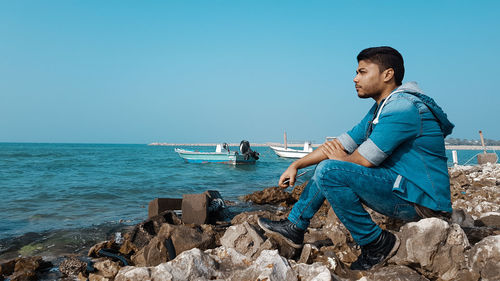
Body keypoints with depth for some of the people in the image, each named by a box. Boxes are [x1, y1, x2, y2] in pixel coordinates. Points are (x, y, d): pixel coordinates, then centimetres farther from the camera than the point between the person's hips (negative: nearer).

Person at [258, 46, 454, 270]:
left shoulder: (403, 108, -20)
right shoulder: (379, 109, 13)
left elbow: (364, 161, -22)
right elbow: (341, 144, 12)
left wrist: (344, 159, 1)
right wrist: (296, 165, 7)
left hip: (420, 200, -10)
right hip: (401, 187, 10)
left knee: (329, 171, -22)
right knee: (329, 165, 14)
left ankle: (376, 243, -10)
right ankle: (294, 226, 15)